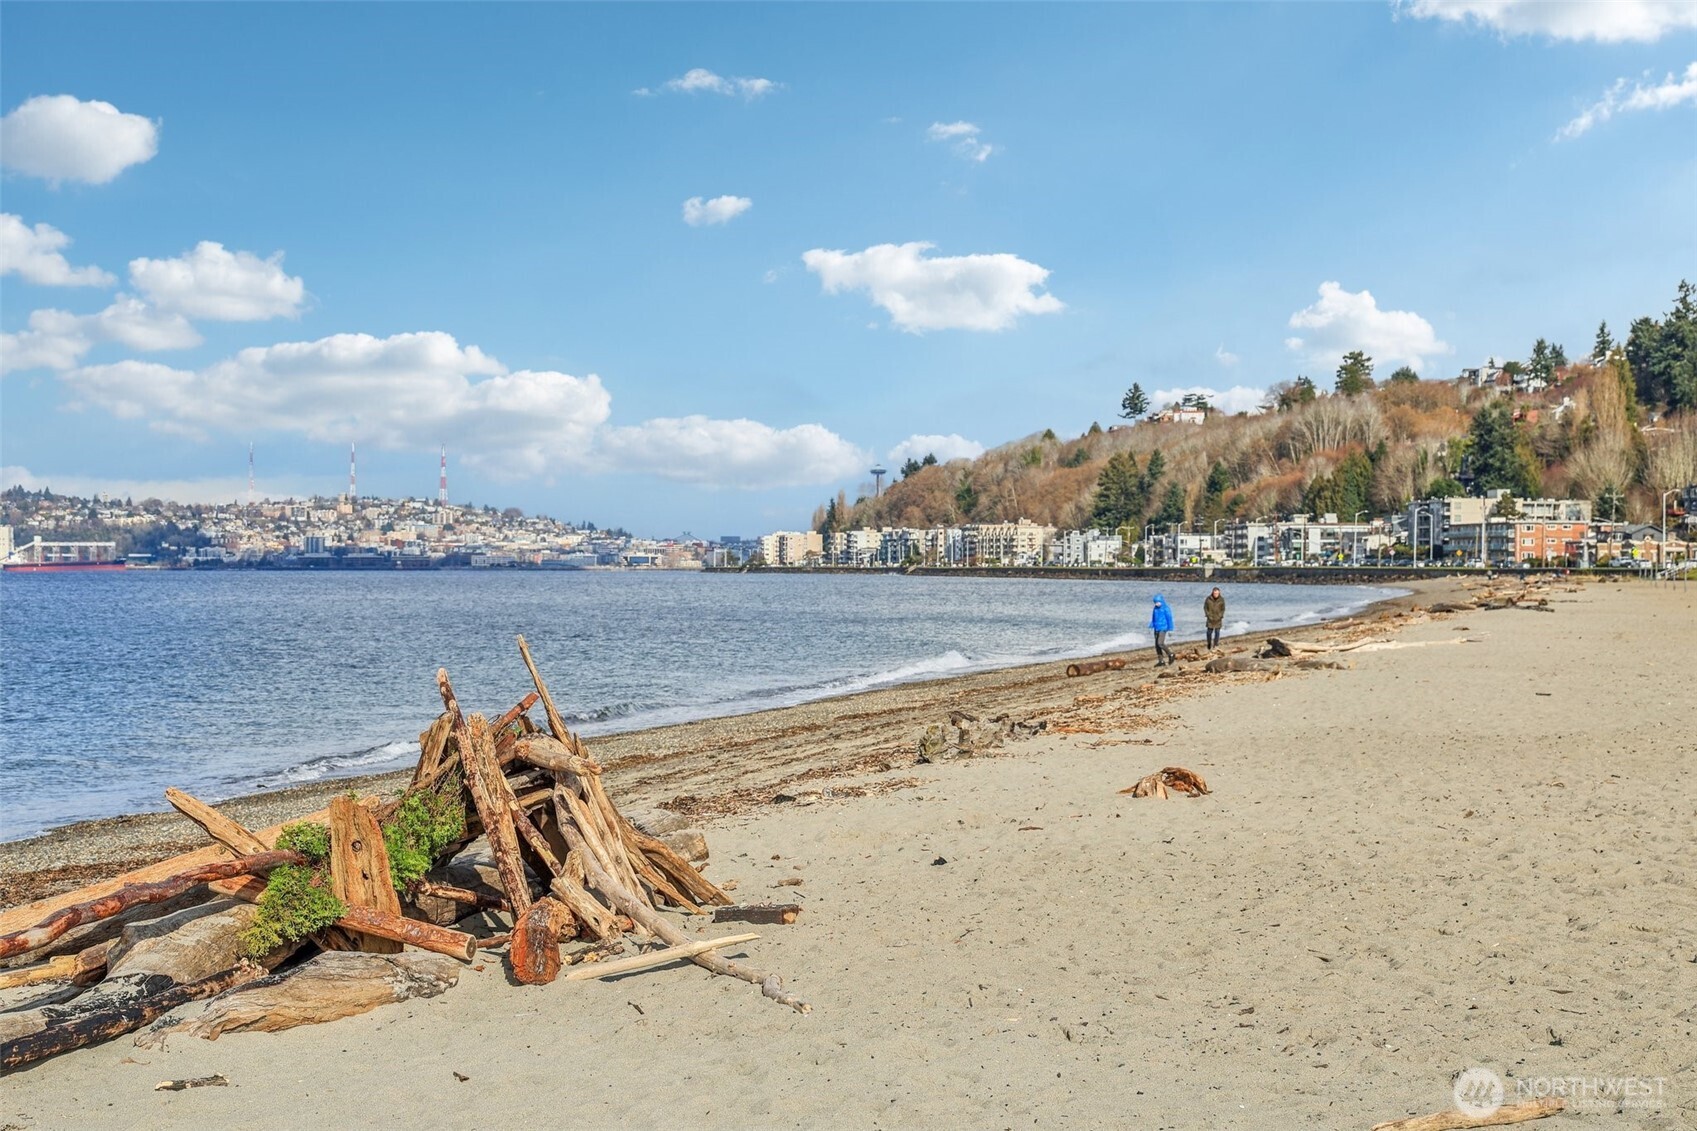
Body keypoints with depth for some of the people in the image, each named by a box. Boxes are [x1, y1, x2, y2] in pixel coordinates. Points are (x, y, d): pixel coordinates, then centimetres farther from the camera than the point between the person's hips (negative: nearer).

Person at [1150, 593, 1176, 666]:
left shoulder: (1165, 609, -9)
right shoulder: (1155, 609, 9)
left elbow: (1169, 619, -6)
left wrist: (1170, 630, -5)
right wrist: (1151, 627, 10)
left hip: (1163, 628, -7)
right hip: (1156, 629, 7)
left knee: (1160, 643, -19)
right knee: (1157, 645, 4)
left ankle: (1171, 655, 1)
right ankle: (1161, 661, 10)